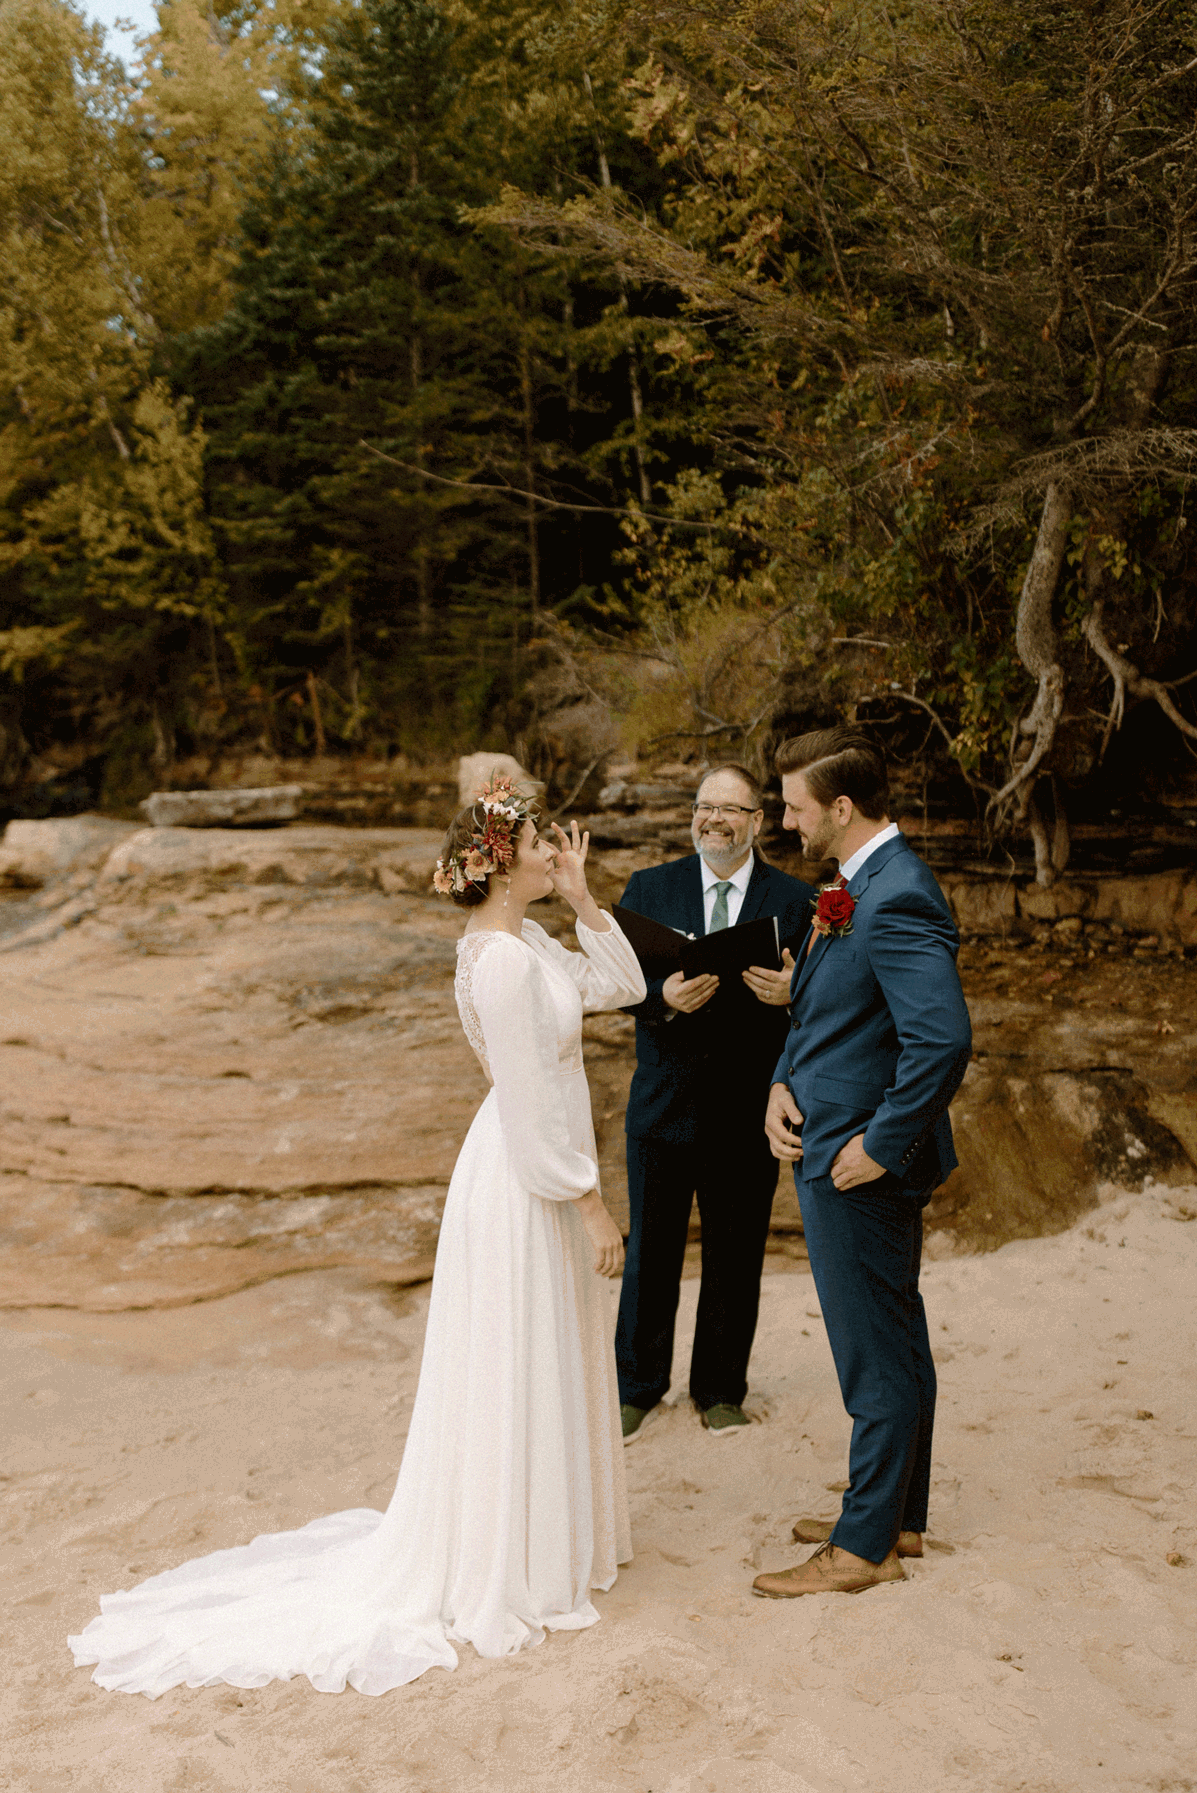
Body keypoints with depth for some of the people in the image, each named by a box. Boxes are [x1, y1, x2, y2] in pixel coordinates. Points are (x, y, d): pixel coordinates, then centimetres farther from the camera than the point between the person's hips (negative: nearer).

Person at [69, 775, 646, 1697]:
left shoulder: (527, 940, 5)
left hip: (542, 1174, 10)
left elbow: (621, 984, 11)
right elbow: (528, 1112, -25)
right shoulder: (502, 962, -25)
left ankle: (548, 1532, 41)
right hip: (527, 1186, -10)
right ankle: (508, 1573, 21)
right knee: (520, 1374, 4)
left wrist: (581, 896, 2)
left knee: (552, 1368, 23)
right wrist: (590, 1207, -19)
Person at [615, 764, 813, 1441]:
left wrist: (792, 993, -24)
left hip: (748, 1111, 0)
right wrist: (664, 997, -22)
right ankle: (638, 1388, 29)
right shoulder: (648, 888, 3)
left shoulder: (794, 899, 1)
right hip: (665, 1101, 0)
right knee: (651, 1252, 10)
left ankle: (721, 1390, 31)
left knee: (736, 1257, 12)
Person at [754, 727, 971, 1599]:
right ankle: (899, 1518, 35)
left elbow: (943, 1040, -32)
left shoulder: (898, 898, -23)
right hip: (832, 1147, 10)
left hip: (864, 1171, -10)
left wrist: (878, 1147, -23)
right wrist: (784, 1084, 4)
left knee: (877, 1360, 4)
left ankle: (865, 1546, 18)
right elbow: (819, 1009, 20)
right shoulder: (856, 885, 10)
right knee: (897, 1346, 20)